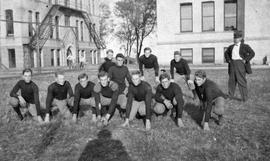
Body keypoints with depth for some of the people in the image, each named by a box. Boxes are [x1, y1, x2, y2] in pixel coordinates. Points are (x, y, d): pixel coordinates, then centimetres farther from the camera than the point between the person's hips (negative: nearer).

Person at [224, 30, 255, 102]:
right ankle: (230, 96, 20)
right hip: (232, 65, 5)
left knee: (241, 81, -4)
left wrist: (245, 60, -13)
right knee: (231, 81, 9)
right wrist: (228, 60, 15)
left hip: (240, 64, -5)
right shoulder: (231, 47, 14)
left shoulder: (245, 46, 0)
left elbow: (252, 53, -8)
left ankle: (244, 98, 3)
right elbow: (226, 53, 30)